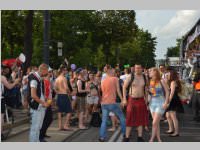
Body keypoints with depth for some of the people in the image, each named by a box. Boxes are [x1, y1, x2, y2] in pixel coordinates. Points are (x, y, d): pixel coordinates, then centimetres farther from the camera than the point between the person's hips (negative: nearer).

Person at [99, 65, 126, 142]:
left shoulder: (103, 81, 8)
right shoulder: (115, 79, -4)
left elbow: (102, 92, 12)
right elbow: (118, 91, -5)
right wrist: (122, 100, 1)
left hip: (104, 103, 4)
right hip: (112, 103, -4)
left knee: (104, 121, 6)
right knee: (121, 116, 16)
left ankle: (102, 137, -2)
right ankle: (125, 133, 21)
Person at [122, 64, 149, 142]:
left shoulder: (144, 77, 3)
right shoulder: (130, 77, -7)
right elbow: (124, 87, -1)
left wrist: (146, 99, 11)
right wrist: (124, 99, -6)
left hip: (141, 100, 3)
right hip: (132, 100, -3)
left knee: (140, 119, 7)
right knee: (130, 119, 0)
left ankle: (140, 137, 16)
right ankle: (127, 137, 7)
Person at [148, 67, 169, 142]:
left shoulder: (161, 81, -9)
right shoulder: (150, 82, 6)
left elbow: (167, 92, -4)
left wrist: (166, 102, -11)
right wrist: (148, 102, 6)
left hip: (160, 103, -5)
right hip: (152, 103, 6)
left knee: (154, 123, -10)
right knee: (156, 123, 9)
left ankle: (151, 140, -2)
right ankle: (159, 140, 18)